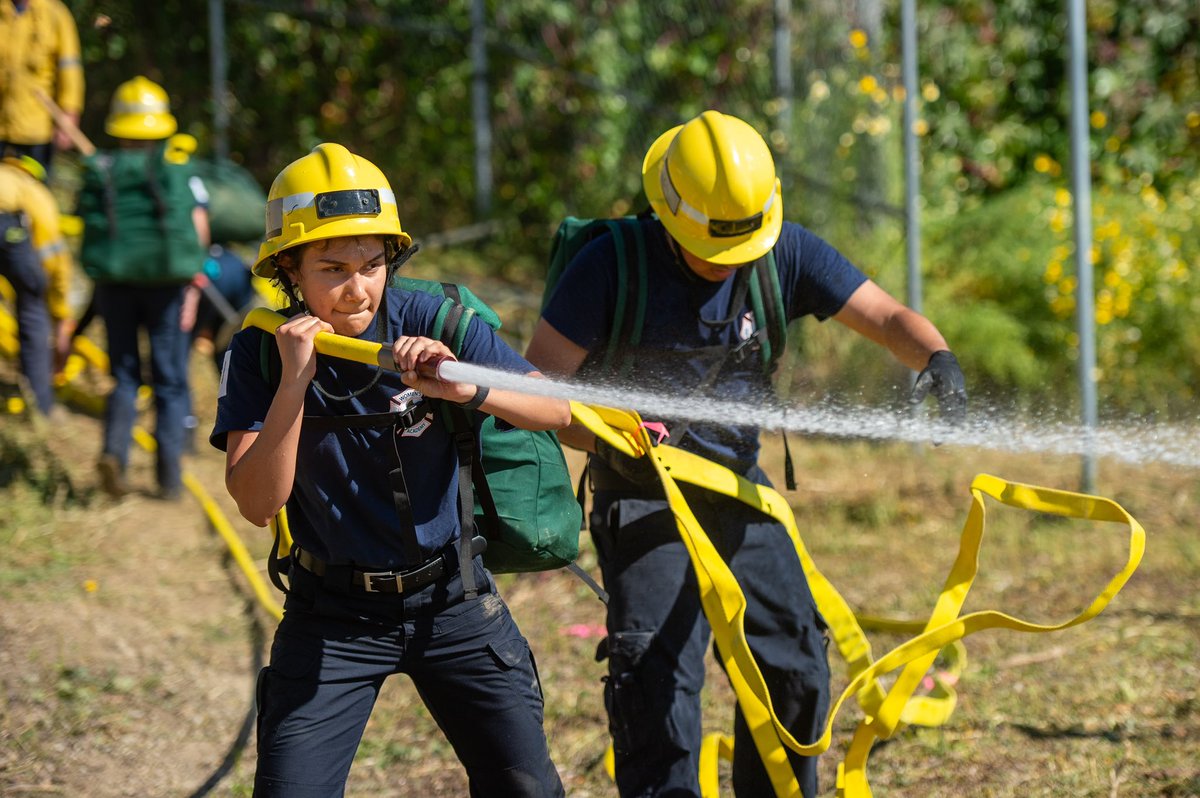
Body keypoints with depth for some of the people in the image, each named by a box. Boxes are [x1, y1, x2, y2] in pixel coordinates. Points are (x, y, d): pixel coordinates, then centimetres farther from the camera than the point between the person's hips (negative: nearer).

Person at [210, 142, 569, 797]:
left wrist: (464, 390, -30)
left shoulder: (433, 323, -11)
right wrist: (295, 382, -28)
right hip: (332, 614, -1)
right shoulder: (259, 355, -11)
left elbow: (556, 409, -12)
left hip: (450, 599, 1)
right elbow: (258, 504, -19)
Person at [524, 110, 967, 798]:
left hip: (740, 491, 5)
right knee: (658, 677, -17)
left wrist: (937, 357, -29)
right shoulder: (614, 263, -16)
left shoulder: (785, 253, -5)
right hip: (645, 500, -5)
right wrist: (608, 440, -32)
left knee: (796, 670, 8)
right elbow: (539, 385, -14)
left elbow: (889, 318, -6)